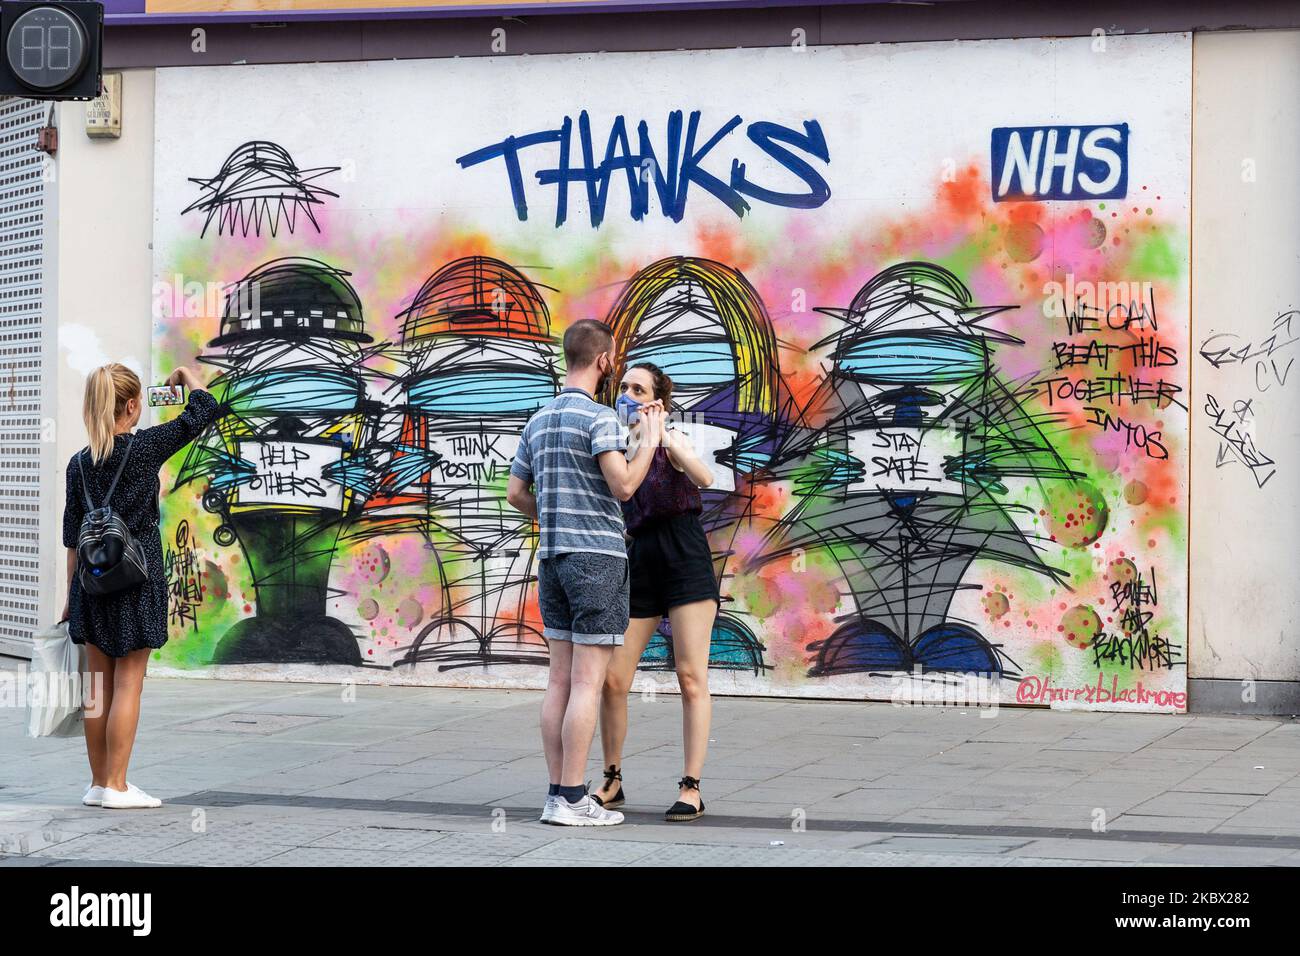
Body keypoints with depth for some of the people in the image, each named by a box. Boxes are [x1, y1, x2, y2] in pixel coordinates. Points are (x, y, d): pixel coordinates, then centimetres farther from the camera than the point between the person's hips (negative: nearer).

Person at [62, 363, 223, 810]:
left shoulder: (79, 463, 4)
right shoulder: (144, 447, -9)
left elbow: (72, 535, 8)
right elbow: (203, 411, -2)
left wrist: (72, 593, 15)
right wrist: (186, 376, 17)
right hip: (136, 577, -5)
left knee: (100, 685, 10)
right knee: (128, 684, -2)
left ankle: (99, 782, 16)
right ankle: (116, 786, -2)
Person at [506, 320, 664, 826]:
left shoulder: (539, 420, 14)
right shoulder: (600, 417, -12)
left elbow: (516, 492, 19)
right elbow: (624, 486, -23)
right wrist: (652, 438, -8)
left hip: (553, 558, 8)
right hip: (598, 557, -8)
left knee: (561, 679, 8)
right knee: (588, 683, -6)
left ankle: (559, 793, 7)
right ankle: (572, 799, -8)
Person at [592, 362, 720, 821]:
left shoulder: (670, 439, 0)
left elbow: (705, 478, -21)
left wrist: (660, 439, -28)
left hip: (684, 559, -5)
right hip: (637, 563, 5)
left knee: (691, 678, -7)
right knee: (612, 679, 0)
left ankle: (692, 788, -4)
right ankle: (612, 783, 15)